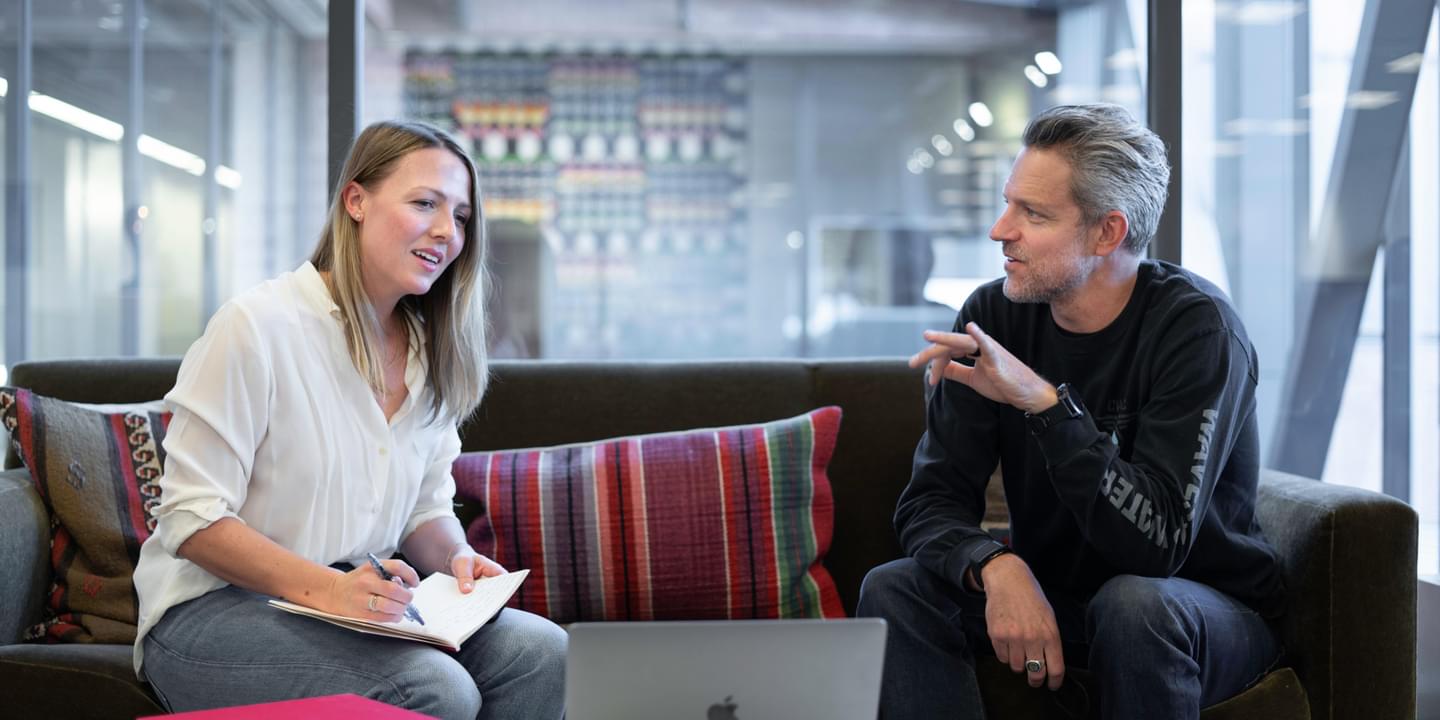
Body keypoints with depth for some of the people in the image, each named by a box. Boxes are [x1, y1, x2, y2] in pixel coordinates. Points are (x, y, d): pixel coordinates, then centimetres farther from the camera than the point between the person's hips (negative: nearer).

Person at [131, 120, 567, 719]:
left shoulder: (431, 351, 9)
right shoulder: (258, 326, -14)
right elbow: (192, 519, -16)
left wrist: (457, 556, -10)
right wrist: (326, 588, -28)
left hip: (365, 599, 7)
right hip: (213, 610, -6)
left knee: (539, 650, -18)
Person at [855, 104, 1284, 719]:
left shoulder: (1197, 326, -21)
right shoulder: (994, 316, -7)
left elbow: (1156, 542, -30)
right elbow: (930, 500, -11)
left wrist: (1045, 402, -40)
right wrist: (998, 569, -32)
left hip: (1209, 608, -4)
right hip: (1051, 596, 4)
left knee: (1133, 604, -36)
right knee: (893, 590, -19)